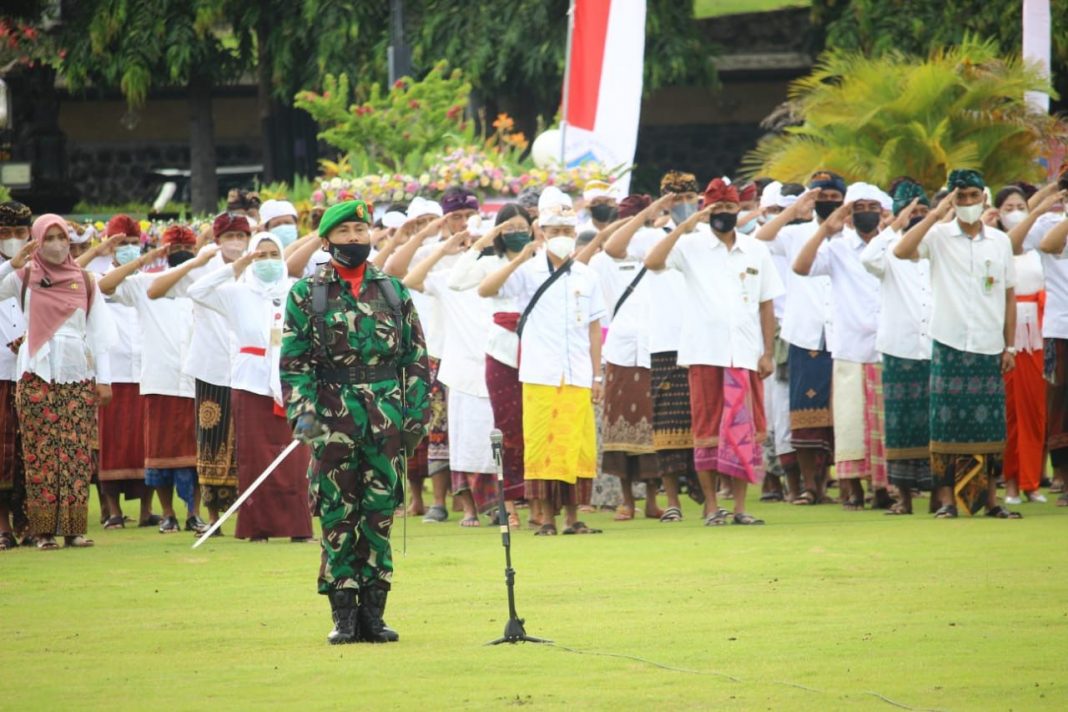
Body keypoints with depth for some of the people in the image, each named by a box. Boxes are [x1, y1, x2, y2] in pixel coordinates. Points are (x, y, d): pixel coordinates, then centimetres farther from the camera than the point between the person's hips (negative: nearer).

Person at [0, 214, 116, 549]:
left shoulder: (84, 281, 10)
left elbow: (97, 332, 10)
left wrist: (103, 377, 4)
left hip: (78, 373, 2)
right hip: (38, 373, -1)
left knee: (77, 451, -3)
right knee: (41, 451, -5)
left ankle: (74, 527, 0)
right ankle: (44, 529, -4)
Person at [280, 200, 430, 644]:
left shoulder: (393, 291, 11)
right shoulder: (306, 295, 4)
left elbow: (416, 358, 11)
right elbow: (294, 362, 1)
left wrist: (416, 416, 4)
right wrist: (302, 412, -11)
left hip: (387, 420, 2)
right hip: (334, 421, -2)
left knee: (379, 516, 3)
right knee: (337, 518, -1)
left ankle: (372, 612, 8)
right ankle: (343, 616, 3)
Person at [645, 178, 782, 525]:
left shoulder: (756, 251, 11)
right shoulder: (692, 246, 3)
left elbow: (766, 304, 12)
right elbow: (653, 261, -13)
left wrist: (768, 352, 5)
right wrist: (685, 225, -15)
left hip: (745, 354, 2)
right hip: (705, 353, -2)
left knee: (744, 431, 0)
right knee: (707, 430, 0)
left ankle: (740, 506, 4)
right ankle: (711, 505, 5)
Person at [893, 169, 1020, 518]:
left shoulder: (1000, 241, 9)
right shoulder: (939, 236, -1)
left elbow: (1009, 296, 13)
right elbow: (901, 251, -19)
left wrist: (1009, 346, 8)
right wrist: (936, 214, -17)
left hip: (989, 348, 3)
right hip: (950, 345, -3)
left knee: (990, 425, 5)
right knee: (947, 422, -4)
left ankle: (990, 499, 11)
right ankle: (947, 499, 1)